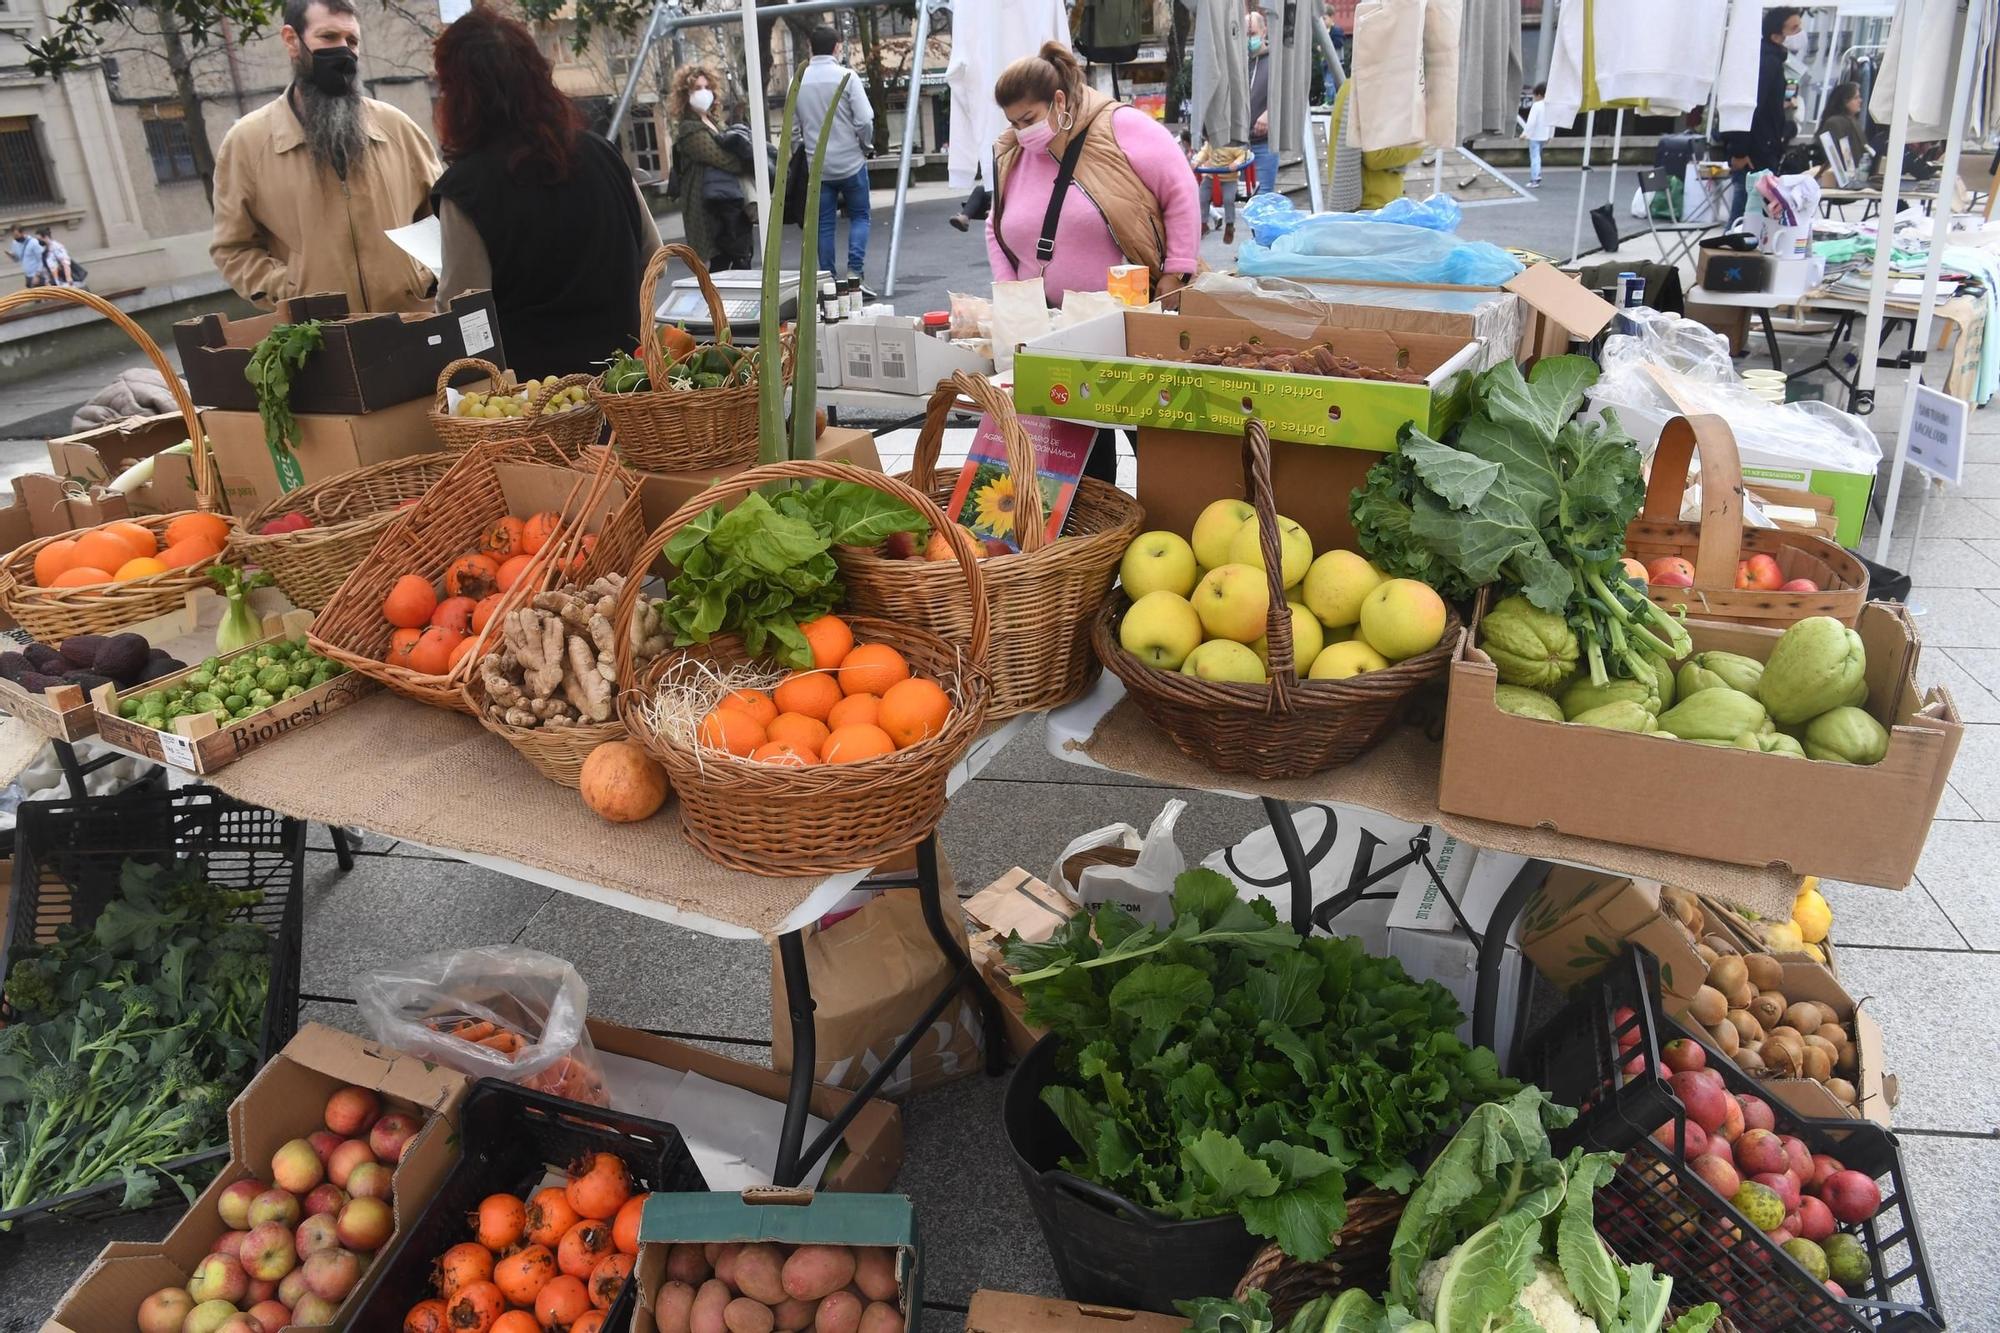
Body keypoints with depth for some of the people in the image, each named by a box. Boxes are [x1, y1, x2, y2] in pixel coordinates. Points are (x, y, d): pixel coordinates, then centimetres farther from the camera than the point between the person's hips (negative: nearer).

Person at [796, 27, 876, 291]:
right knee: (859, 216, 9)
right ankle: (854, 269, -6)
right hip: (850, 160, -3)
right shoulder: (846, 76, -10)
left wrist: (809, 144, 17)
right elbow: (864, 120, -13)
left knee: (823, 223, 9)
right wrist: (867, 146, 5)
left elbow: (795, 125, 4)